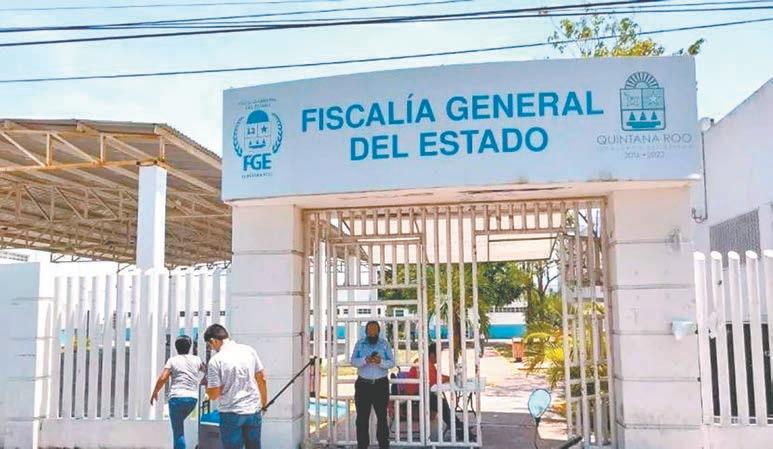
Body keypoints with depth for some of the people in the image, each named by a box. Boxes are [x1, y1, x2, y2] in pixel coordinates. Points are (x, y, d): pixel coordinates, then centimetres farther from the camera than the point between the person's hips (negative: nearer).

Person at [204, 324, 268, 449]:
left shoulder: (215, 360, -11)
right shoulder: (249, 350, 1)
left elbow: (213, 395, -9)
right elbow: (262, 378, 7)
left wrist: (206, 384, 11)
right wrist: (264, 402, 19)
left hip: (232, 414, -4)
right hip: (254, 411, 4)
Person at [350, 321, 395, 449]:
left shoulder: (384, 344, 5)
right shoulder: (360, 344, 7)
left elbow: (392, 363, -1)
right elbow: (353, 361, -2)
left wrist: (381, 362, -21)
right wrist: (365, 360, -21)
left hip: (381, 384, 0)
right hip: (363, 384, 1)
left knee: (382, 416, 3)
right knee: (362, 417, 3)